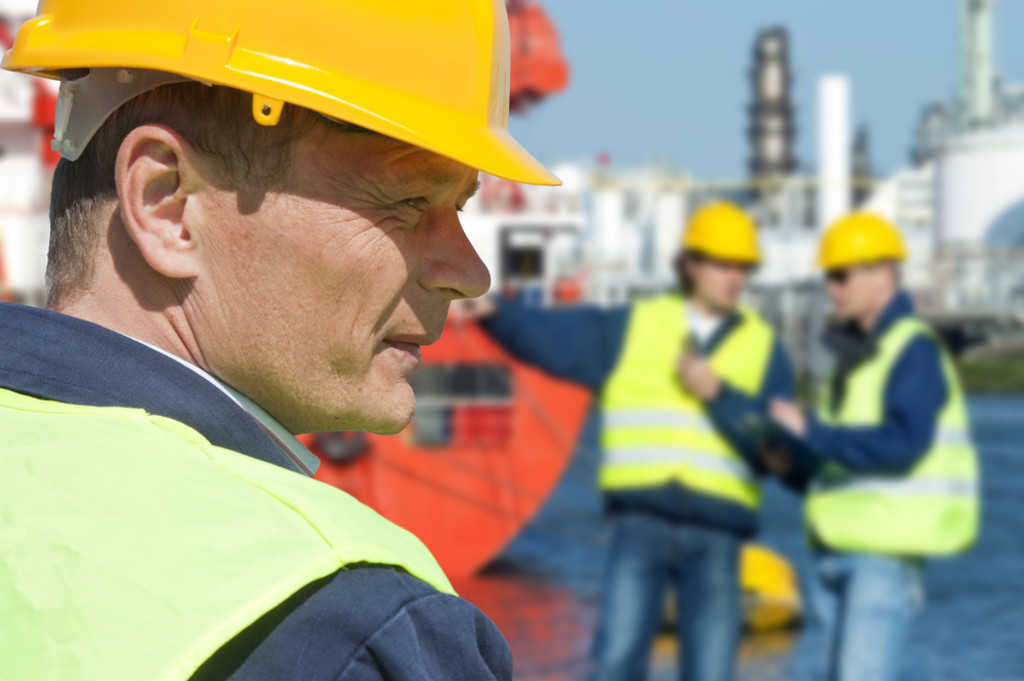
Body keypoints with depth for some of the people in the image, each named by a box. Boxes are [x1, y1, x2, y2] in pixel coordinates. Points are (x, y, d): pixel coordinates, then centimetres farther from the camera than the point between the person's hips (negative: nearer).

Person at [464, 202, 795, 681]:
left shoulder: (765, 350, 9)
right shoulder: (632, 327, 9)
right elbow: (549, 336, -4)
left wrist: (717, 393, -11)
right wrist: (495, 312, -22)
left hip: (716, 532, 1)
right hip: (641, 522, -1)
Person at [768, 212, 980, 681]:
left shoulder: (915, 350, -10)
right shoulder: (857, 351, 17)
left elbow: (902, 445, -23)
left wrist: (810, 430, -20)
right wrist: (793, 463, 3)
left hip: (888, 547, -9)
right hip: (837, 545, 9)